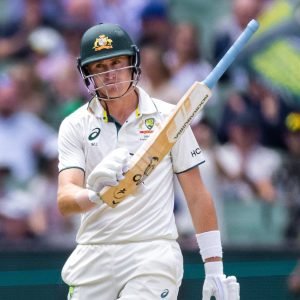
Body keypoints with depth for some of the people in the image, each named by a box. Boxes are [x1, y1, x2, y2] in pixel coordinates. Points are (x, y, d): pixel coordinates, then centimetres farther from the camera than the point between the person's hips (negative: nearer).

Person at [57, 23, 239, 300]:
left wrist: (215, 268, 1)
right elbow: (65, 201, -9)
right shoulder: (75, 126, 5)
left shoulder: (168, 117, 4)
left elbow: (197, 196, 6)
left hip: (153, 254, -2)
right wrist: (96, 195, -33)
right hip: (92, 258, 2)